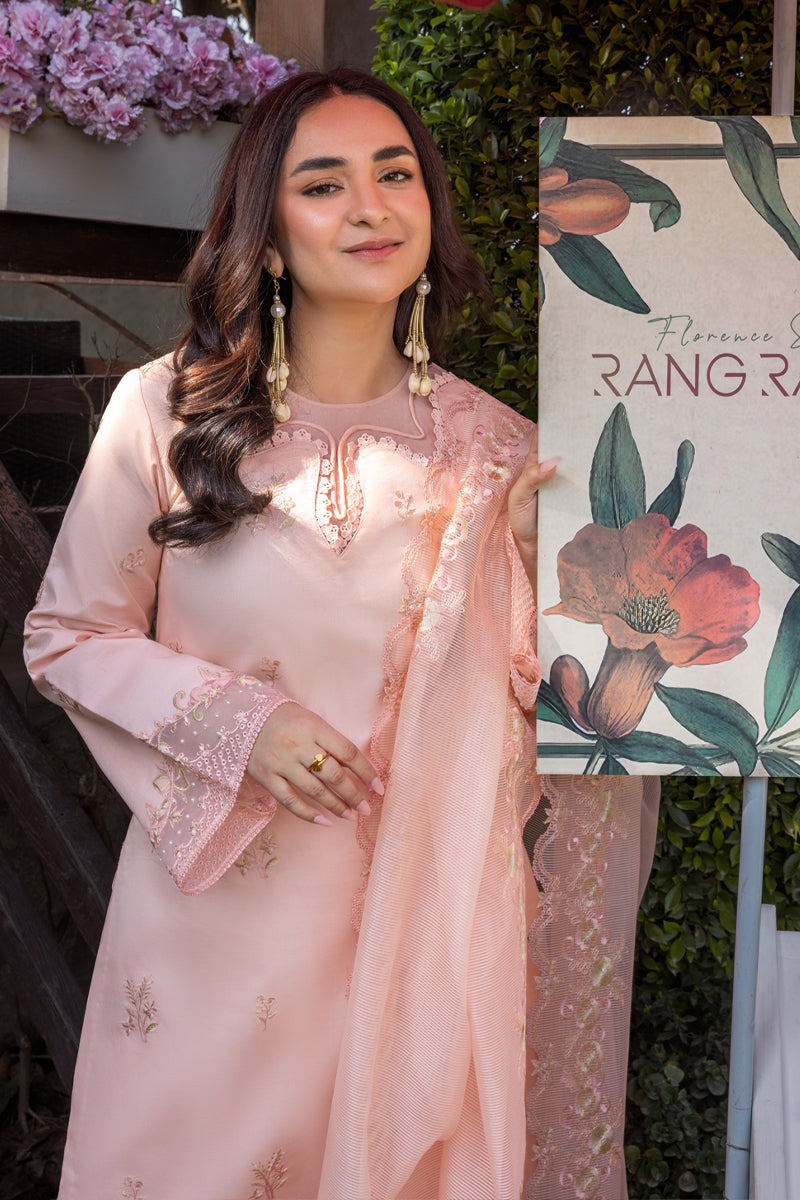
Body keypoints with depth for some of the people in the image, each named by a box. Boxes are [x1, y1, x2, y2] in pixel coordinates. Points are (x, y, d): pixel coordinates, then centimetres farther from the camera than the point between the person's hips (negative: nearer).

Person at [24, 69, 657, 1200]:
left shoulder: (491, 445, -2)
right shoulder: (165, 410, -8)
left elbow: (517, 703, 4)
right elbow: (69, 637, -1)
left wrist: (534, 559, -14)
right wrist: (237, 723, -15)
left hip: (419, 918, 1)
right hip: (216, 905, -1)